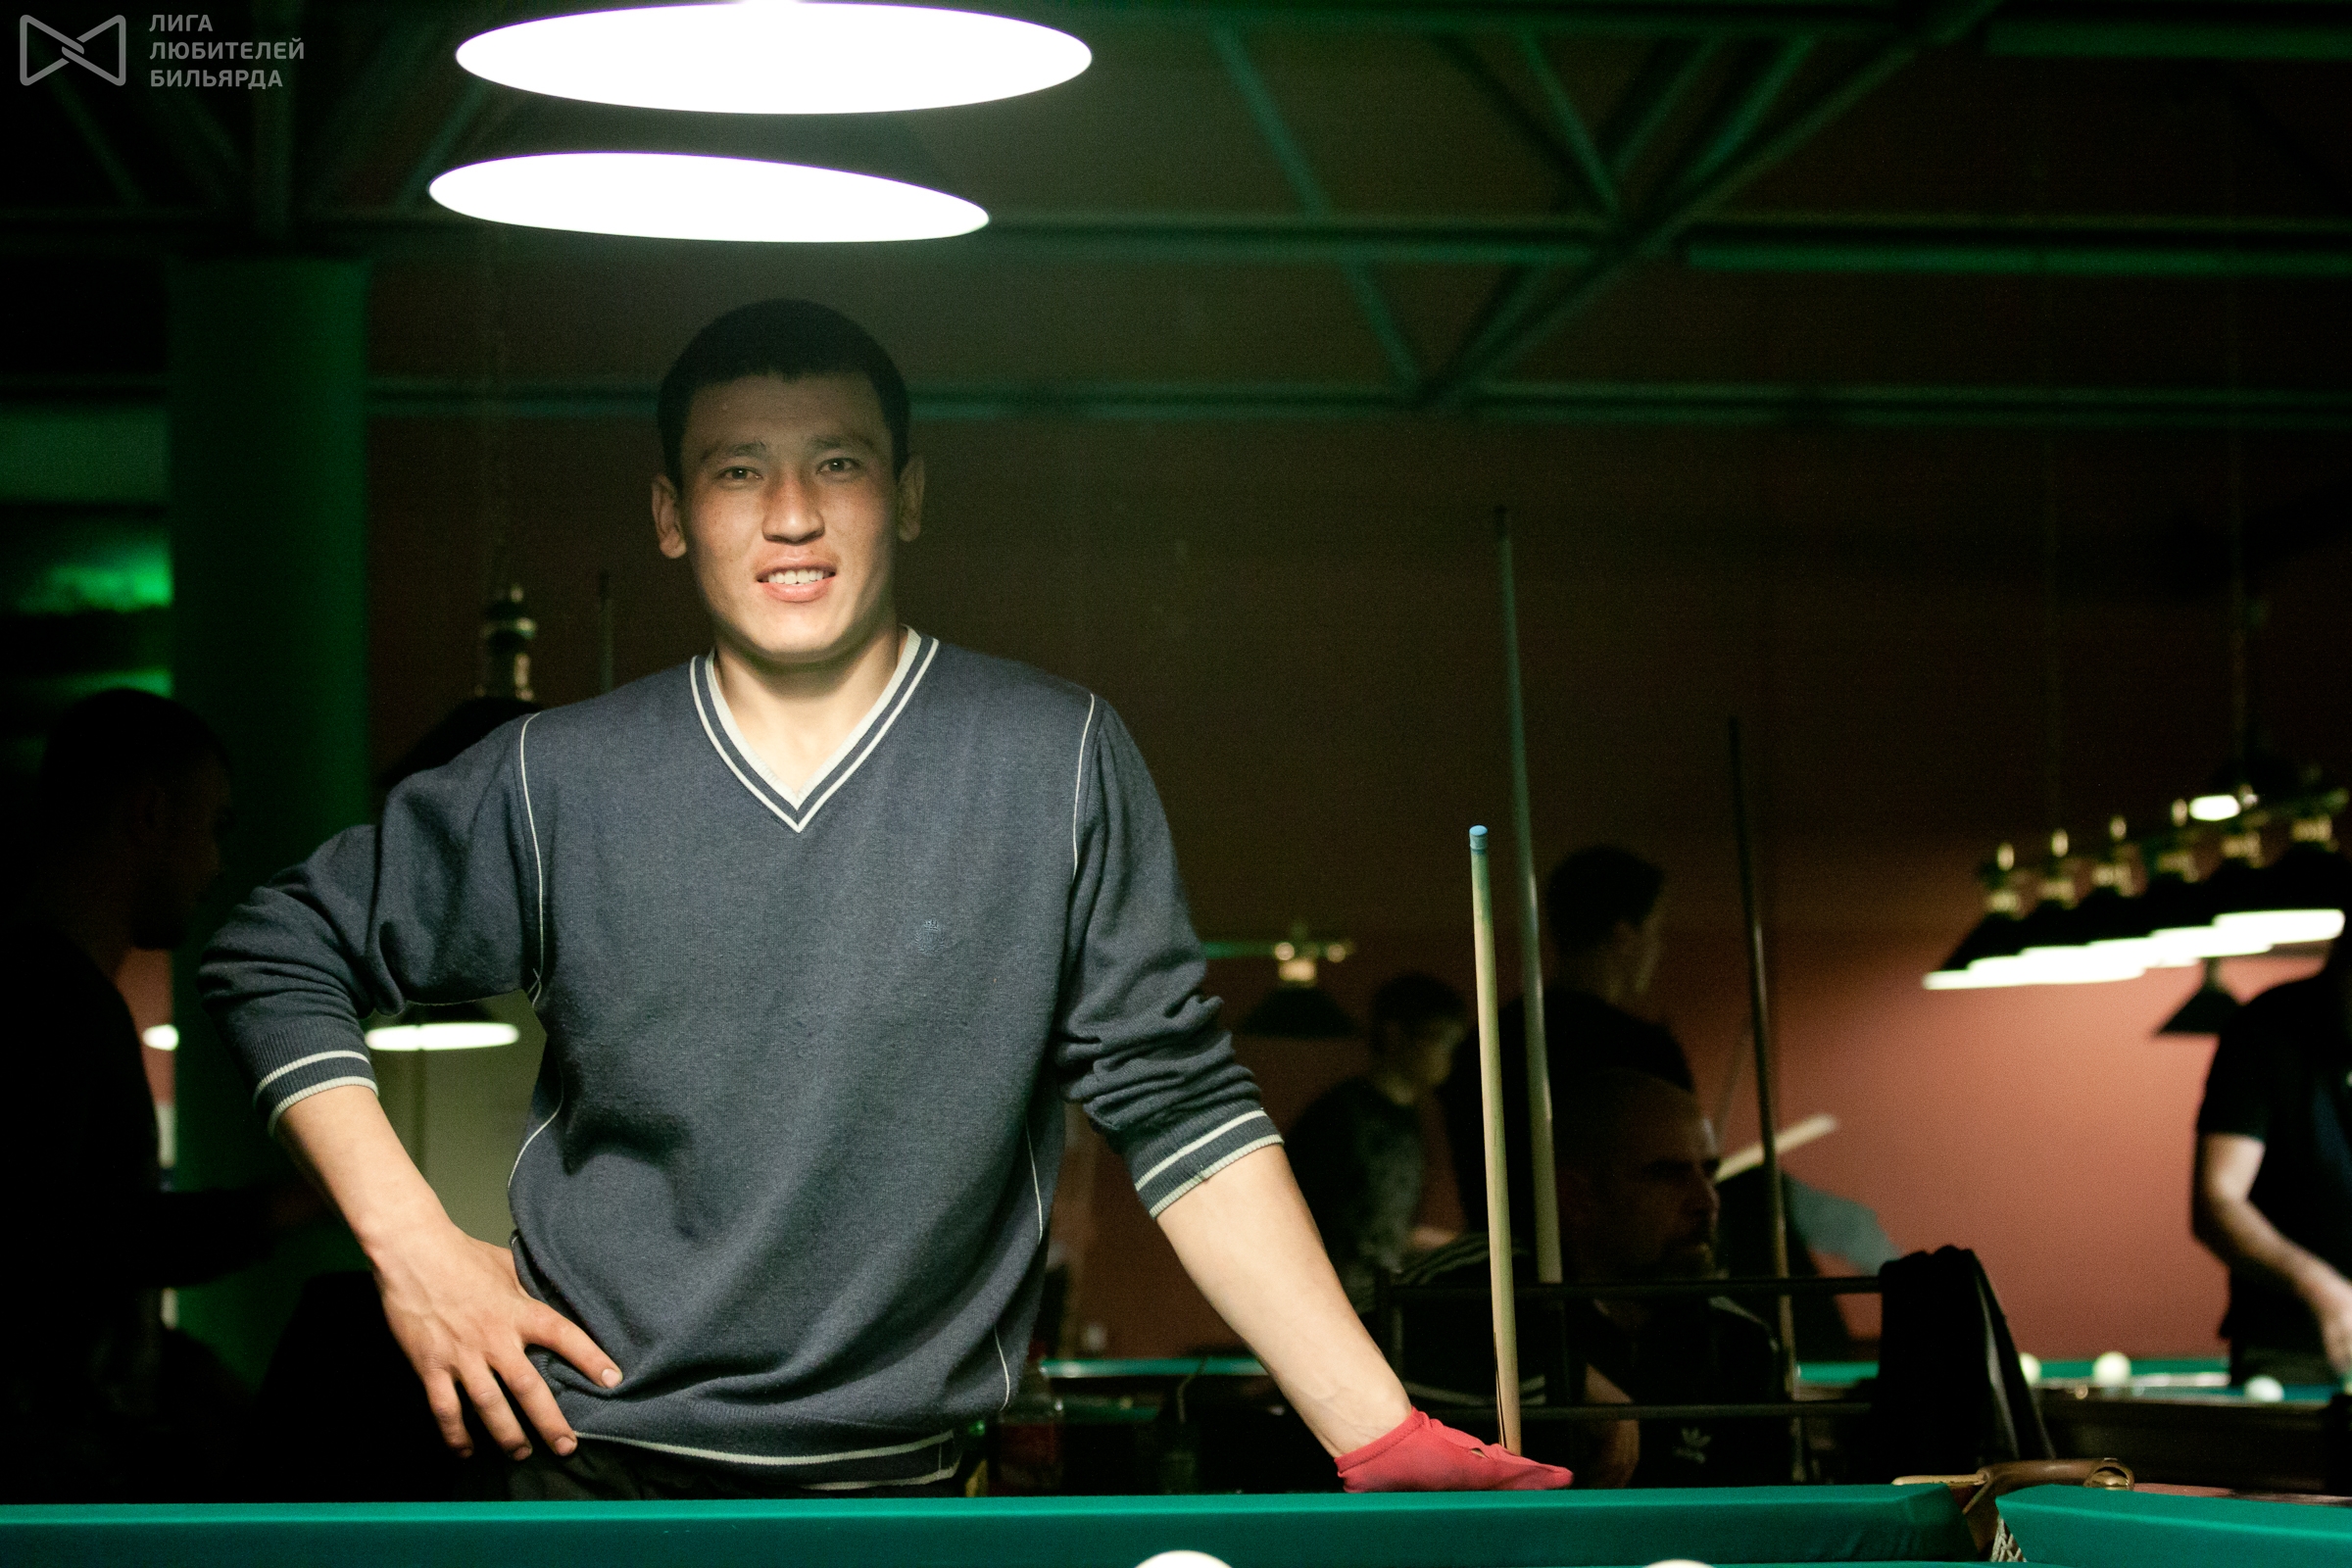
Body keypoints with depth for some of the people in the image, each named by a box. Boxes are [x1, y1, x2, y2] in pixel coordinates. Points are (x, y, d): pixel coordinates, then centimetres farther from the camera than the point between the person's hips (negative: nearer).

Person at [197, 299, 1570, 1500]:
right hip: (587, 1467, 0)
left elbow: (1175, 1104, -4)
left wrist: (1383, 1435, -12)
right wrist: (411, 1243, -1)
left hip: (897, 1484, 0)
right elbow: (278, 959, 10)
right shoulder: (558, 784, -1)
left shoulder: (1057, 764, -3)